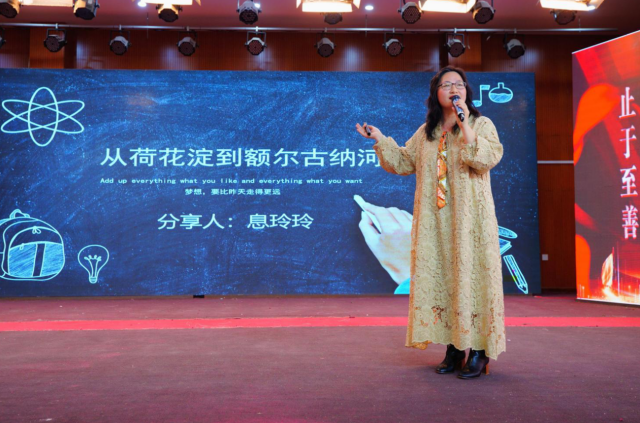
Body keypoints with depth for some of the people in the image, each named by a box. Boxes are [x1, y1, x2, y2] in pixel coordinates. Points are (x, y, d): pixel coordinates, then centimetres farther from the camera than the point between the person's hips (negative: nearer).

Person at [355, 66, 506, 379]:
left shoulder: (481, 124, 3)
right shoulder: (426, 132, 16)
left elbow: (489, 158, -13)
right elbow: (403, 162, 20)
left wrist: (465, 126, -18)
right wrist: (379, 139, 12)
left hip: (469, 219, -4)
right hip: (435, 221, 4)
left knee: (470, 275, -6)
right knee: (441, 277, 4)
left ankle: (478, 352, 2)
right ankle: (454, 349, 14)